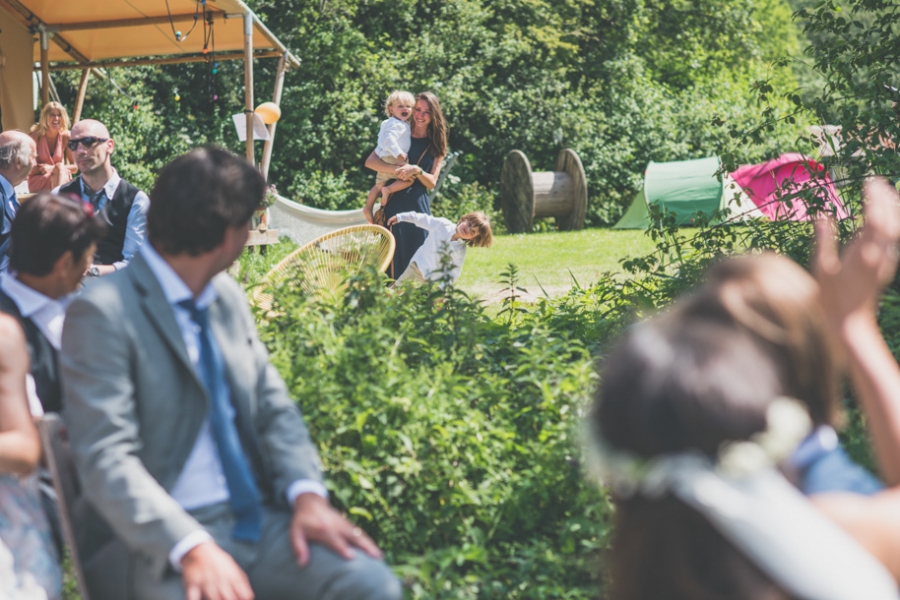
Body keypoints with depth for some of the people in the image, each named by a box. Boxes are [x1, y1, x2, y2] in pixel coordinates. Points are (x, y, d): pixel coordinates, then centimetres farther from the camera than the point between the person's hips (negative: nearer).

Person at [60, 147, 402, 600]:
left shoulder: (228, 297, 13)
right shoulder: (102, 313, -10)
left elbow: (274, 408, 15)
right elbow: (107, 457, -17)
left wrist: (307, 493, -5)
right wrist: (191, 548, -30)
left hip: (256, 522, 6)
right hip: (156, 542, -6)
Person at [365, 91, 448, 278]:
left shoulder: (435, 145, 10)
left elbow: (431, 182, 2)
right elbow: (370, 161, -5)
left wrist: (416, 170, -17)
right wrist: (397, 170, -20)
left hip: (419, 205, 1)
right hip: (395, 203, -1)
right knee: (396, 255, -4)